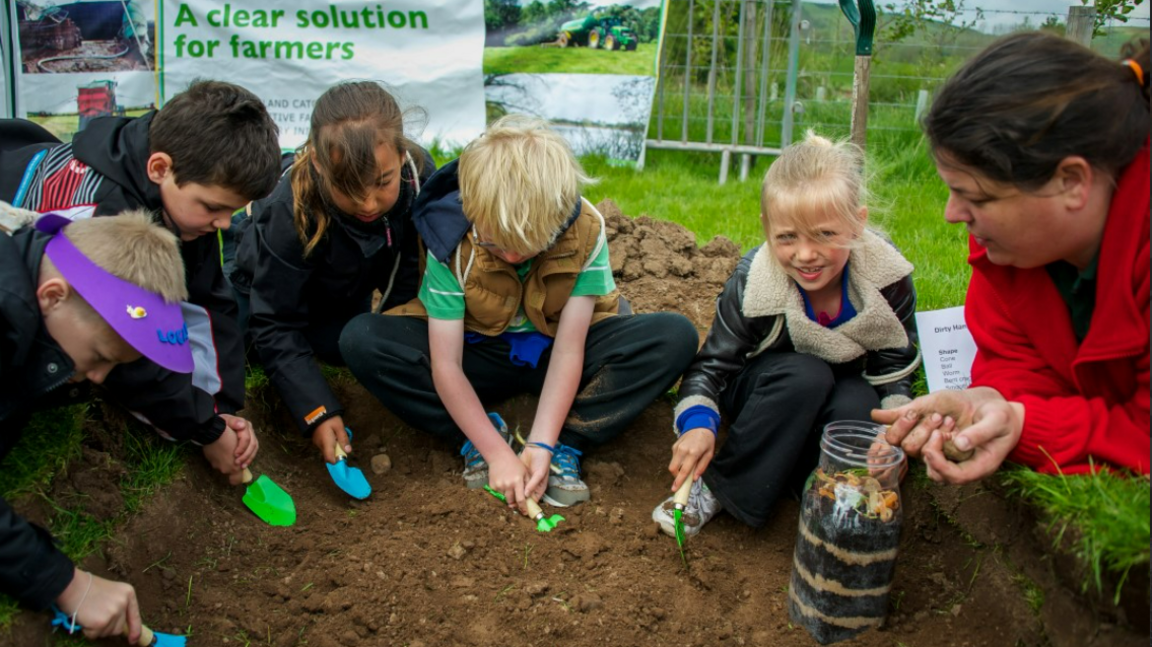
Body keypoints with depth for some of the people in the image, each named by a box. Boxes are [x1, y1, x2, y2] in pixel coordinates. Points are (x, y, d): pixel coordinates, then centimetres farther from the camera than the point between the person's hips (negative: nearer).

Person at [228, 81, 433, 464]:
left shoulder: (420, 174, -35)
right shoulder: (292, 211, -43)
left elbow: (412, 268, -16)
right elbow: (275, 325, -36)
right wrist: (316, 410, -44)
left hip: (348, 290, 3)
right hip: (278, 286, -2)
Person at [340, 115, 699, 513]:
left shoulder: (586, 232, -23)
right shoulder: (450, 240, -24)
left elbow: (568, 350, -21)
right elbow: (445, 365, -22)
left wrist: (541, 444, -29)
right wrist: (497, 452, -28)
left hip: (551, 353, 1)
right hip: (479, 355, 0)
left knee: (676, 336, -24)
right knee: (360, 339, -27)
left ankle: (565, 443, -23)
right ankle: (478, 442, -20)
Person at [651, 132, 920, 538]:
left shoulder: (887, 280, -19)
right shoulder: (753, 283, -23)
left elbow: (895, 372, -10)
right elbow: (713, 363, -18)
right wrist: (697, 423, -37)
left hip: (843, 395, 1)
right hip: (771, 396, -1)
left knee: (859, 405, -34)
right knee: (806, 374, -35)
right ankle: (721, 487, -23)